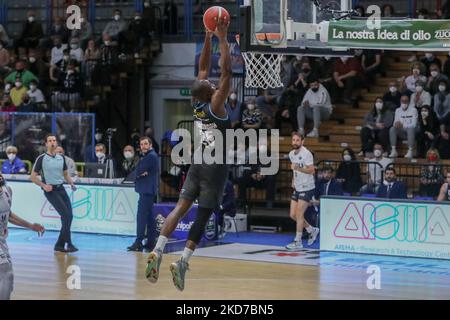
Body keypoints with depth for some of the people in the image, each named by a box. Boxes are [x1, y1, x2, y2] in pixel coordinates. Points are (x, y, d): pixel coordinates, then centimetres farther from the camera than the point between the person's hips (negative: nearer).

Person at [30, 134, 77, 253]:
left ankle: (60, 245, 10)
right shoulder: (41, 158, -5)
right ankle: (69, 244, -13)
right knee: (66, 215, -17)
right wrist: (44, 185, -15)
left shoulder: (61, 158, 10)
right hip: (50, 190, -6)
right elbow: (33, 176, -3)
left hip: (61, 189, 6)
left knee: (69, 216, 0)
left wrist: (71, 184, 4)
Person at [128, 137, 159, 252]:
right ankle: (151, 242, 15)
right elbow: (138, 172, 10)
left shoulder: (151, 156, -12)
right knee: (149, 216, 11)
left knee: (142, 216, -14)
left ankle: (138, 243, -18)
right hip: (148, 190, 11)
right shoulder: (149, 156, 20)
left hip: (147, 191, -11)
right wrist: (142, 172, -8)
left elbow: (138, 171, -16)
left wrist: (140, 172, 3)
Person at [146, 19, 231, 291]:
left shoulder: (197, 104, 2)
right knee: (203, 215, -6)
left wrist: (208, 37, 10)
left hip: (198, 164, 6)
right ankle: (183, 262, -15)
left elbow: (203, 68, 12)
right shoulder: (215, 104, -15)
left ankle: (158, 252, -15)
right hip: (216, 167, -6)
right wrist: (222, 38, -17)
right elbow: (226, 71, -20)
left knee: (181, 206, 1)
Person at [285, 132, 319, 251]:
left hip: (306, 188, -8)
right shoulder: (291, 154, 10)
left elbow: (311, 170, -20)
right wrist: (293, 180, 15)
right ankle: (312, 230, 26)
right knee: (293, 215, 7)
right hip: (297, 188, 8)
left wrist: (297, 168, -30)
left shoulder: (306, 154, -15)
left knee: (299, 215, -10)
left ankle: (298, 242, -2)